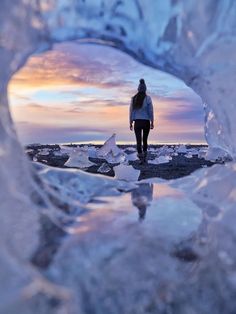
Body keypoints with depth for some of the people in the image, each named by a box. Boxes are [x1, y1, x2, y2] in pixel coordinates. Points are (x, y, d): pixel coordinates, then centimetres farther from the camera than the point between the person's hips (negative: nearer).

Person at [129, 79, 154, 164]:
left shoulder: (133, 98, 2)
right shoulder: (148, 98, -5)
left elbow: (131, 111, 2)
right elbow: (150, 111, -6)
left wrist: (130, 123, 8)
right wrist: (152, 122, 1)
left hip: (137, 122, 1)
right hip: (146, 122, 0)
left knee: (139, 141, 1)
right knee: (145, 140, 17)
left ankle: (141, 159, -9)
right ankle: (144, 157, 20)